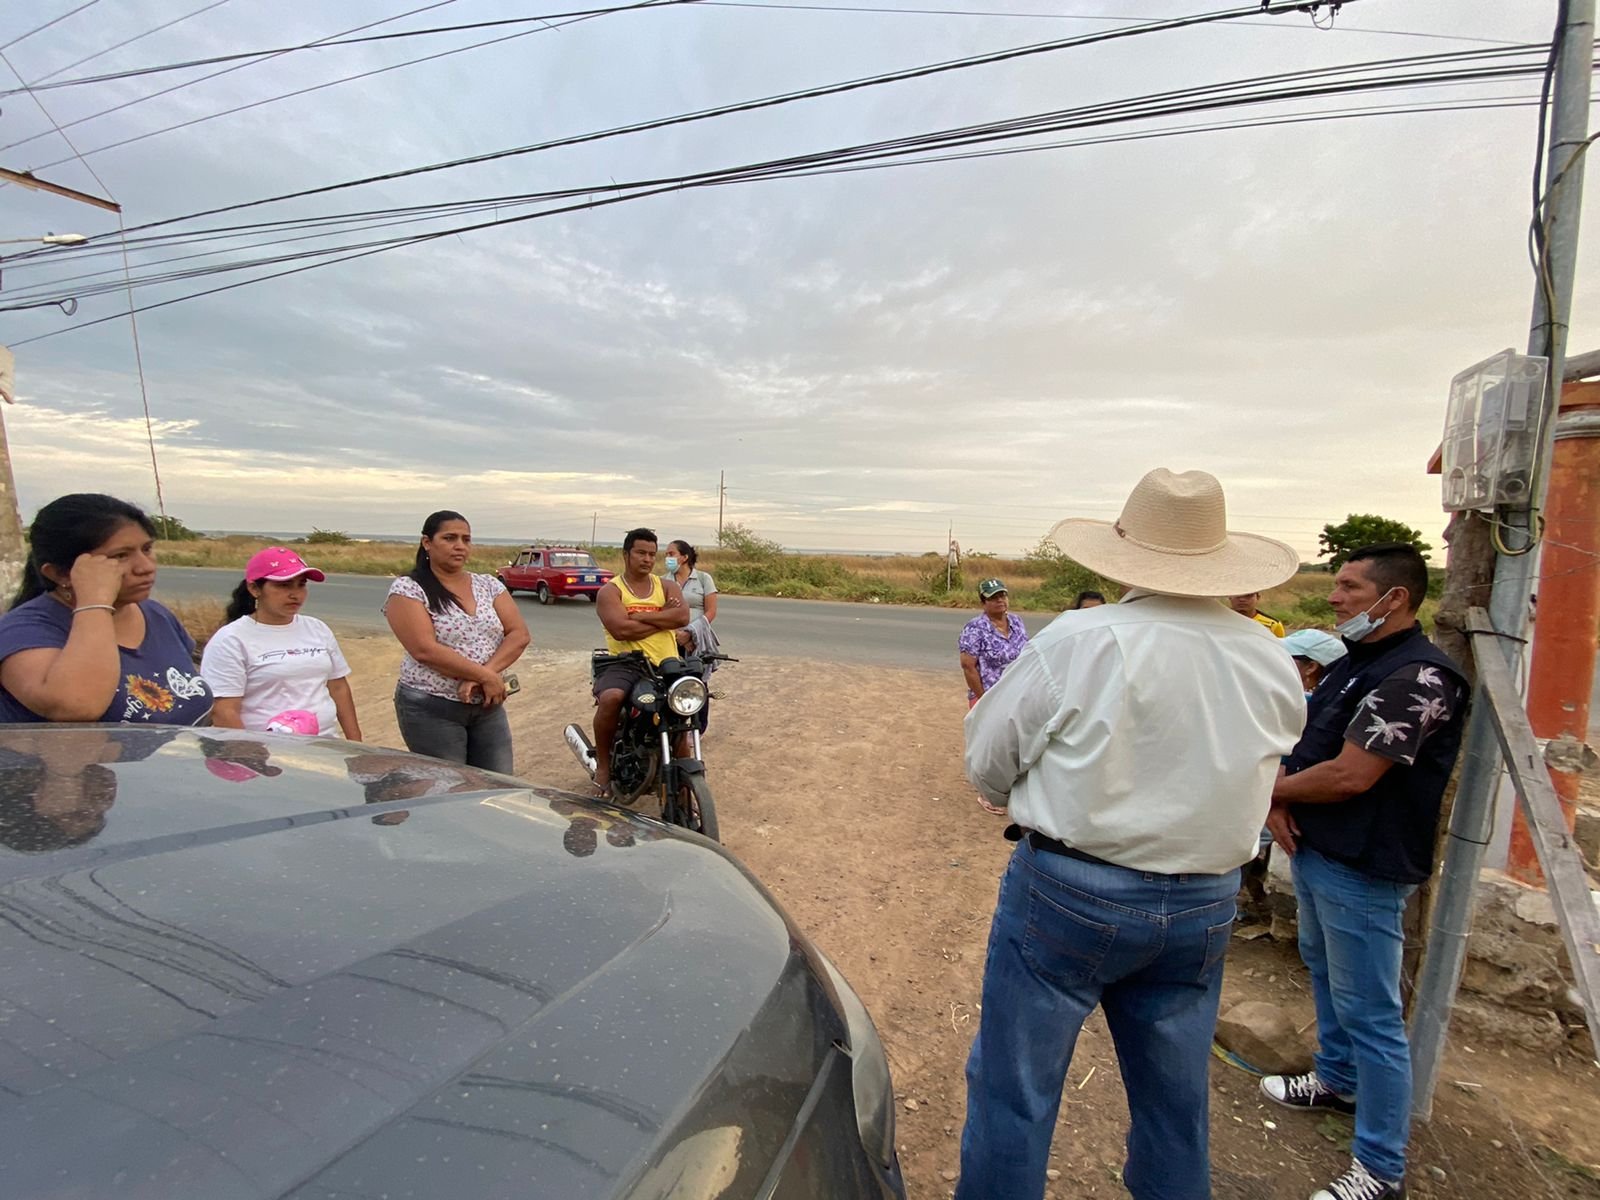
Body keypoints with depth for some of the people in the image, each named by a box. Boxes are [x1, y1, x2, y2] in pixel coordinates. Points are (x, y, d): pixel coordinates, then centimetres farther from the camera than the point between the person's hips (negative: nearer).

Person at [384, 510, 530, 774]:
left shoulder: (489, 585, 6)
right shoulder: (407, 589, -7)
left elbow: (519, 635, -3)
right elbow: (425, 650, -18)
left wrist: (485, 677, -17)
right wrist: (485, 676, -20)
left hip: (488, 706, 4)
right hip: (431, 709, -4)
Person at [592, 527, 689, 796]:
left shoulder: (668, 586, 15)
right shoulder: (610, 590, 5)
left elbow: (682, 616, -7)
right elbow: (621, 630, -14)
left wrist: (639, 616, -10)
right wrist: (664, 618, -6)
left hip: (666, 665, 3)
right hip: (625, 663, -3)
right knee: (610, 698, -32)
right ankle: (603, 764, -8)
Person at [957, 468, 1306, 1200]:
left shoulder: (1079, 641, -19)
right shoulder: (1274, 666, -4)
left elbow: (988, 758, -10)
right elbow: (1248, 774, 7)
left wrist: (1029, 804, 10)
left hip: (1067, 892, -5)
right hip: (1204, 907, 6)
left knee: (1014, 1086, 13)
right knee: (1176, 1101, 24)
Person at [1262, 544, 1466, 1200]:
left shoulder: (1417, 676, -22)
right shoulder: (1353, 661, 8)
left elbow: (1349, 775, -25)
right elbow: (1306, 743, 13)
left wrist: (1272, 789, -9)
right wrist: (1279, 801, -4)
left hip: (1362, 869, -10)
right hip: (1316, 850, 10)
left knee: (1370, 1014, 3)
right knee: (1324, 972, 26)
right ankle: (1336, 1079, 47)